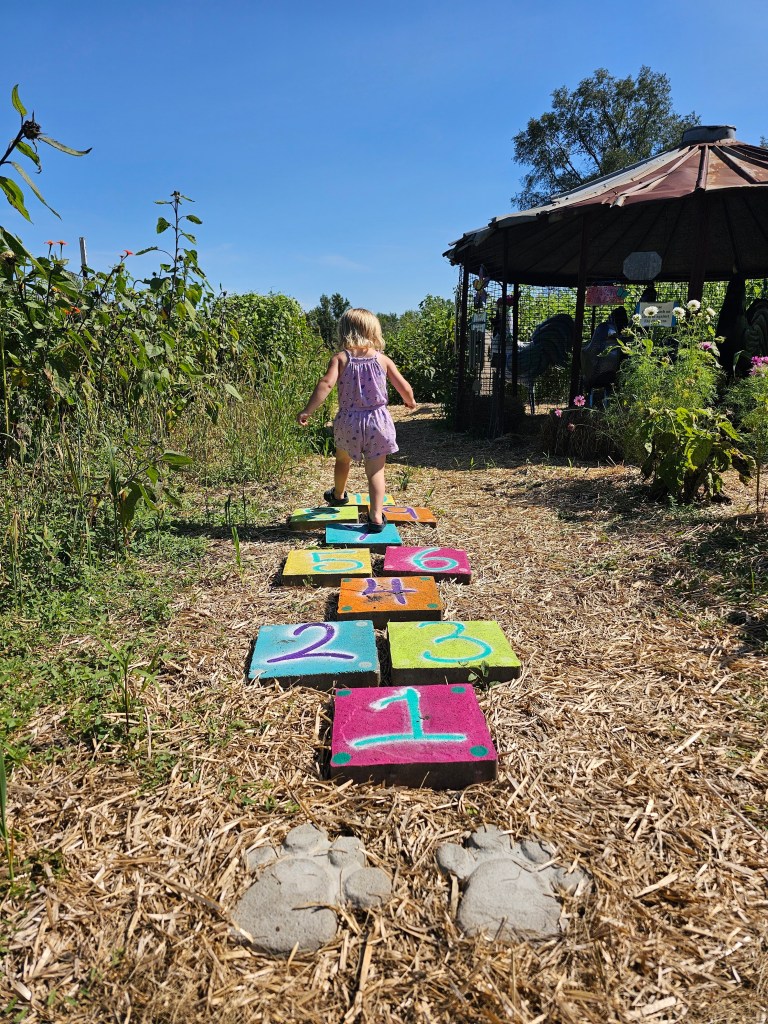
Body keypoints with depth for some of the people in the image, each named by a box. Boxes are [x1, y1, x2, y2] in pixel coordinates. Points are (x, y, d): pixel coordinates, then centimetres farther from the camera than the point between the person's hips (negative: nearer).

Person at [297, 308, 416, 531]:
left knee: (343, 460, 27)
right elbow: (404, 388, 2)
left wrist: (307, 411, -17)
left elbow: (326, 384, -21)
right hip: (377, 422, 0)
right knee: (376, 471, 4)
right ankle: (376, 517, 0)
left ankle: (338, 495, 51)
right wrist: (410, 402, 24)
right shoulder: (383, 359, 0)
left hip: (349, 421, 1)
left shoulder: (340, 358, -6)